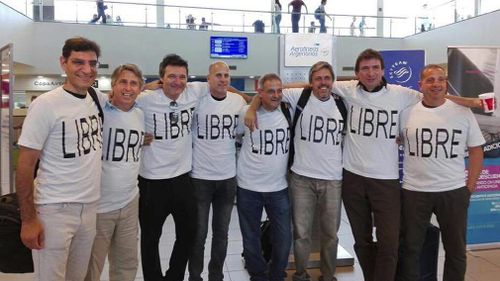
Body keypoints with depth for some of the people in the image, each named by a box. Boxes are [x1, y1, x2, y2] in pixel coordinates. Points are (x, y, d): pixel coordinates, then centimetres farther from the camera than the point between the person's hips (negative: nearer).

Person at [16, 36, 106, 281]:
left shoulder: (99, 99, 3)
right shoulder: (45, 105, -13)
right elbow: (25, 165, -11)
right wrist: (28, 219, -12)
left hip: (90, 206, 6)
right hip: (54, 209, -5)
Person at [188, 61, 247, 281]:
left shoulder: (239, 101, 1)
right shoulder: (197, 99, -10)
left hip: (228, 177, 3)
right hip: (200, 177, -3)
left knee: (221, 233, 15)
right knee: (199, 233, 8)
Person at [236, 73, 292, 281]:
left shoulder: (288, 111, -3)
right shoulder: (246, 113, -6)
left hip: (279, 188, 2)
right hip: (249, 188, -1)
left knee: (284, 238, 8)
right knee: (251, 239, 11)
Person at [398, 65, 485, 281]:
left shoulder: (463, 112, 0)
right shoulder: (407, 113, -1)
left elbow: (476, 150, 4)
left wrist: (470, 187, -1)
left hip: (454, 192, 1)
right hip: (414, 191, 0)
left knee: (456, 250, 15)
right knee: (410, 248, 12)